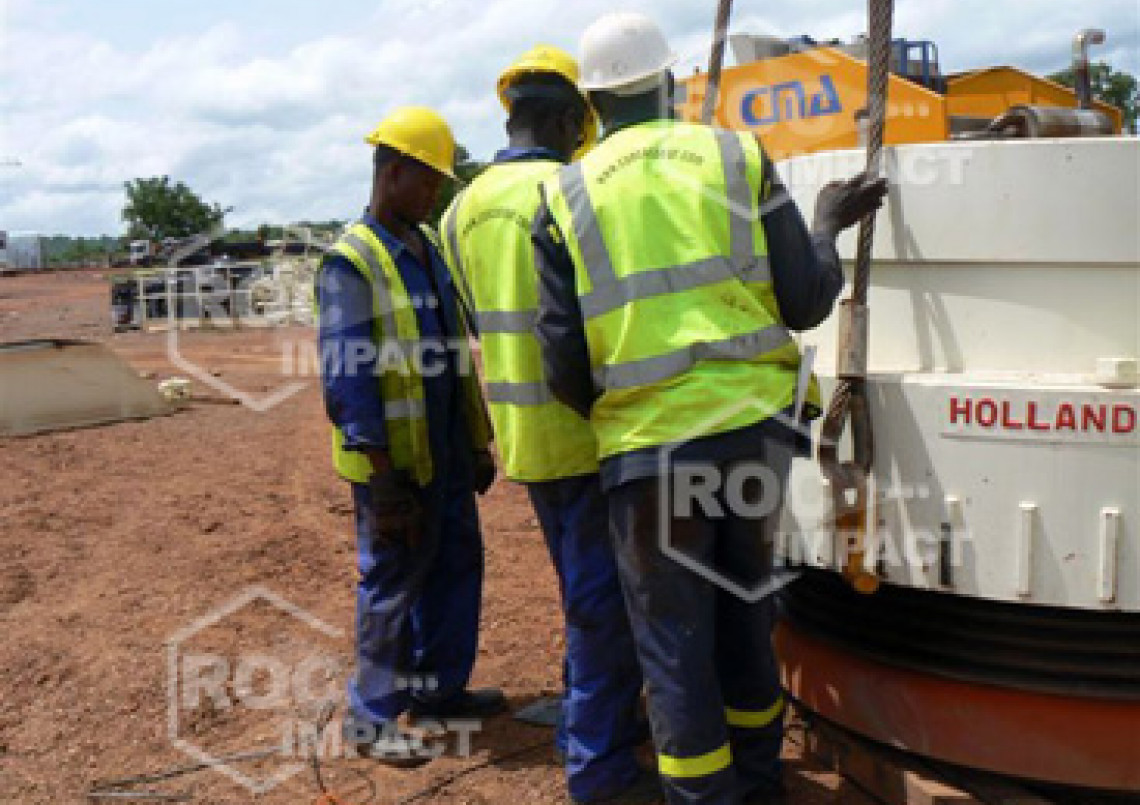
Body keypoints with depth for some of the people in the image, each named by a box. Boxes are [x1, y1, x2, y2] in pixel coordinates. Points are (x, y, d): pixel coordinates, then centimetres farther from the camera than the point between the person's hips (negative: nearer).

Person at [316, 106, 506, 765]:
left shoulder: (431, 244, 10)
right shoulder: (352, 261, -15)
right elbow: (348, 382, -19)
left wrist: (478, 443, 15)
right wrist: (384, 481, -21)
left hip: (449, 451, 8)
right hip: (397, 460, -8)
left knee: (458, 570, 16)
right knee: (393, 586, 2)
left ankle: (438, 688, 32)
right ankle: (373, 717, 17)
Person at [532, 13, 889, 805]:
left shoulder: (566, 195, 1)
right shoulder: (738, 156, 4)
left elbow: (564, 364, -2)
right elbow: (804, 302, 2)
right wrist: (828, 225, 21)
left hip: (649, 445, -3)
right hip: (757, 424, 3)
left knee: (674, 640, 10)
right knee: (744, 607, 21)